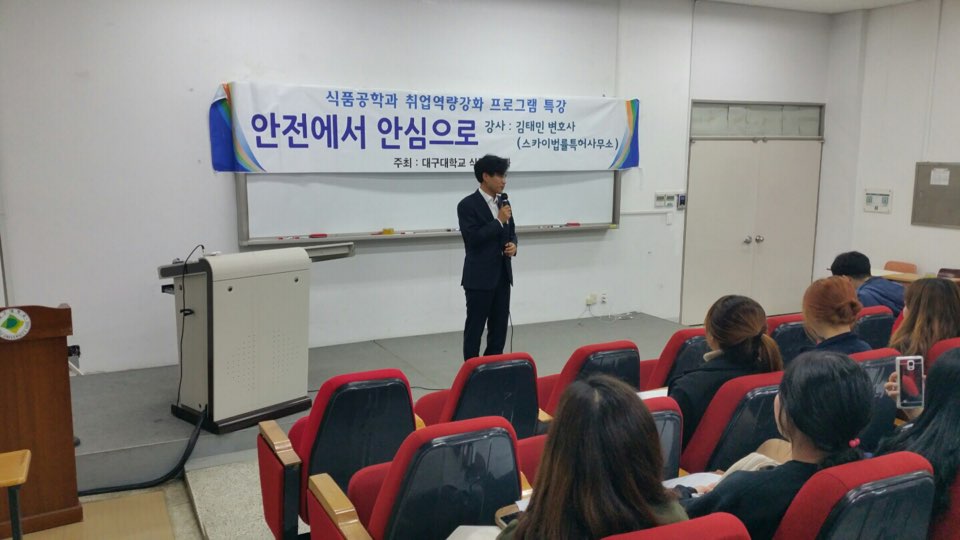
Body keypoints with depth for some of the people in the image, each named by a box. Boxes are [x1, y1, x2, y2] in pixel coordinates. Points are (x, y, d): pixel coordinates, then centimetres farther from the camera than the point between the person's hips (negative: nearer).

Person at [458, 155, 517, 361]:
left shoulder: (503, 203, 11)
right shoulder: (467, 205, -11)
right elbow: (473, 238, -20)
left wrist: (513, 245, -2)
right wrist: (499, 221, -18)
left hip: (502, 274, 7)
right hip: (480, 277, -7)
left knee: (500, 327, 12)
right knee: (475, 327, 2)